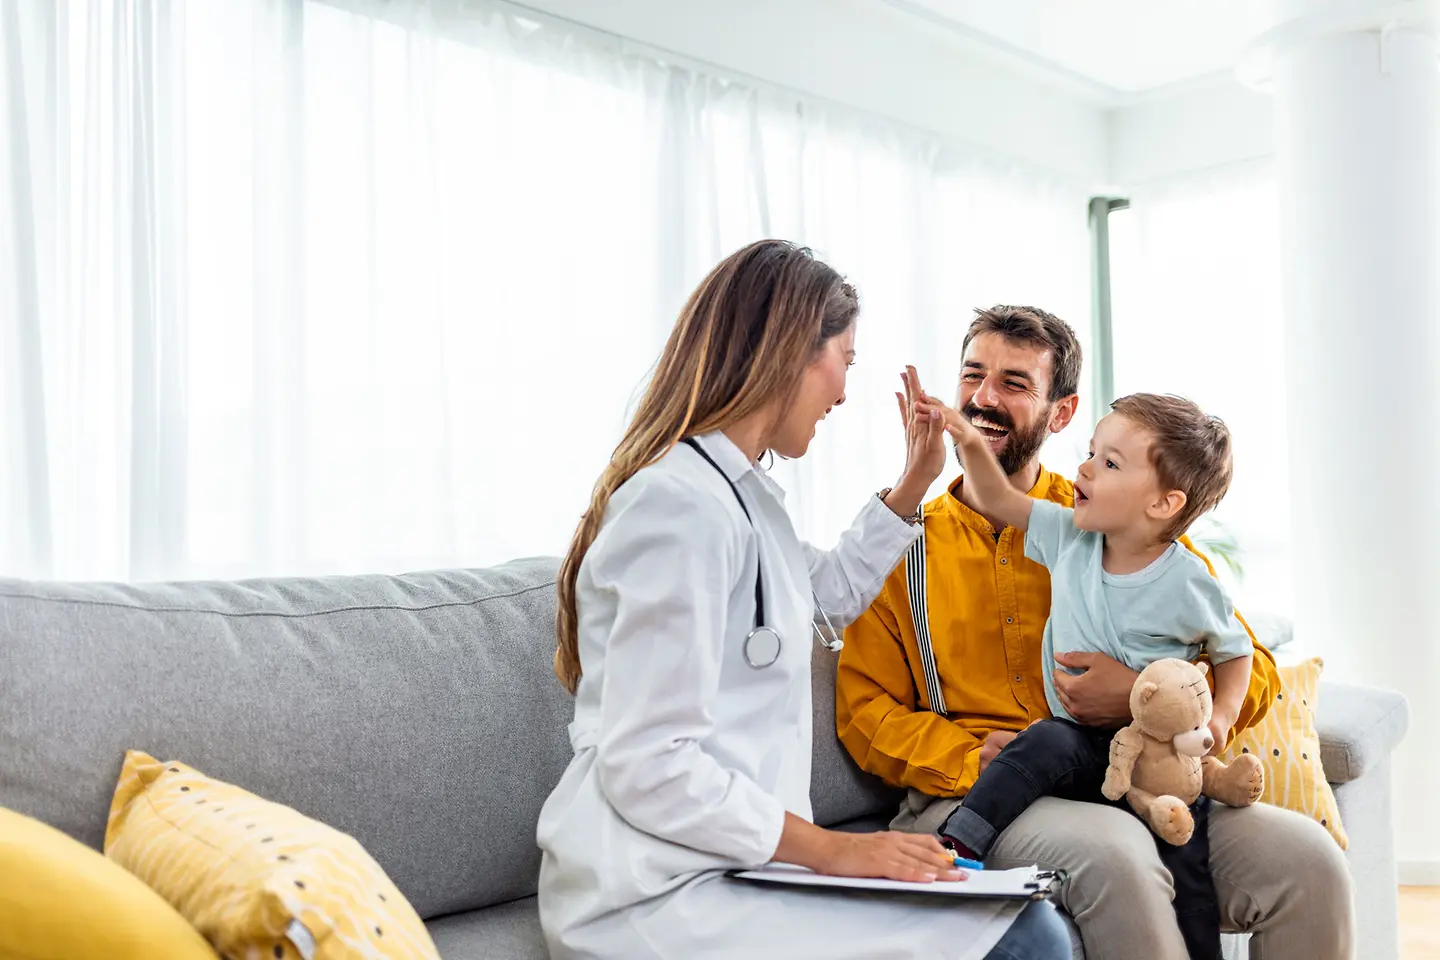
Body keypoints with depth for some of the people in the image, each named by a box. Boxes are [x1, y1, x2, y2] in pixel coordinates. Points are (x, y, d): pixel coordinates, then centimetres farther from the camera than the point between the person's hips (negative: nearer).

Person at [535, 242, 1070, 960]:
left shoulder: (739, 494, 15)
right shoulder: (682, 503, -18)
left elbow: (830, 593, 36)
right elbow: (648, 768, -22)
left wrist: (915, 482, 30)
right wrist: (829, 848, -20)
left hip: (724, 866, 10)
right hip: (658, 899, -10)